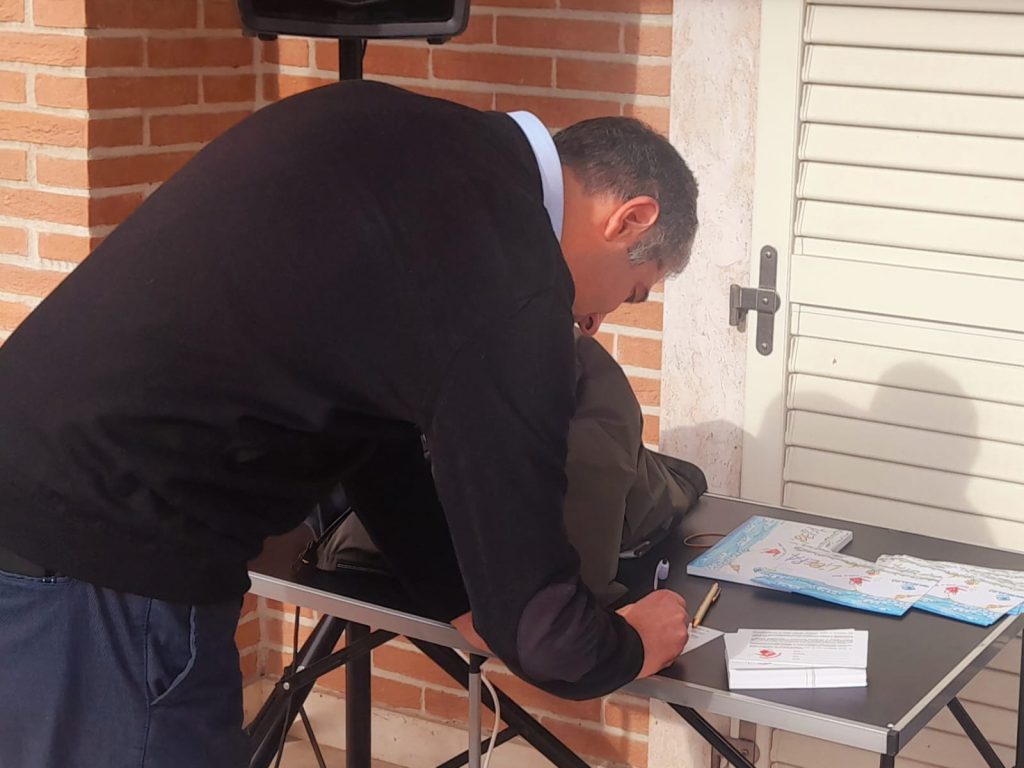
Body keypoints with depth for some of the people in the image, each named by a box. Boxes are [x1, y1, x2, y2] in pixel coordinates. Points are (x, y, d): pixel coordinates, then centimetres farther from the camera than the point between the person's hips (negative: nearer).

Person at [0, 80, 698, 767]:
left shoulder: (395, 136, 8)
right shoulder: (510, 275, -17)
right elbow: (531, 619, -9)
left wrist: (469, 602, 24)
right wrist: (629, 648, 12)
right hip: (98, 564, -9)